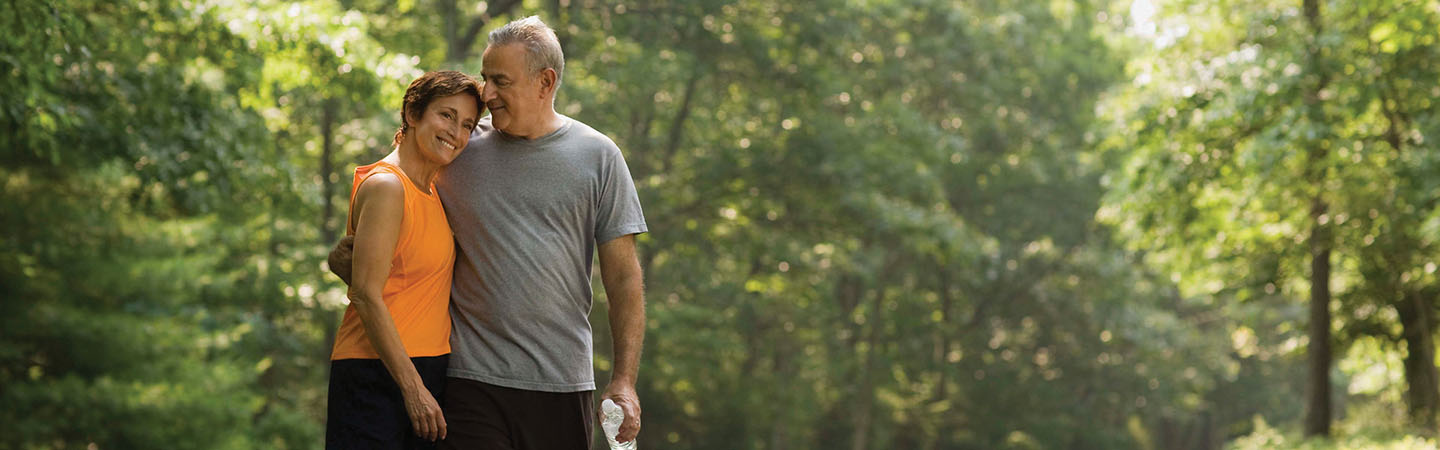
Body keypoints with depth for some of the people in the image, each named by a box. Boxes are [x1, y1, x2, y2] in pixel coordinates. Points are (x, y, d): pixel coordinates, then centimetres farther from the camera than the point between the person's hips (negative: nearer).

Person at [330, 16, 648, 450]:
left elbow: (623, 277, 3)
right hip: (473, 380, 0)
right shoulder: (460, 151, 7)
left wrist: (624, 380, -4)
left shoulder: (597, 156, 4)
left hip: (563, 382, 0)